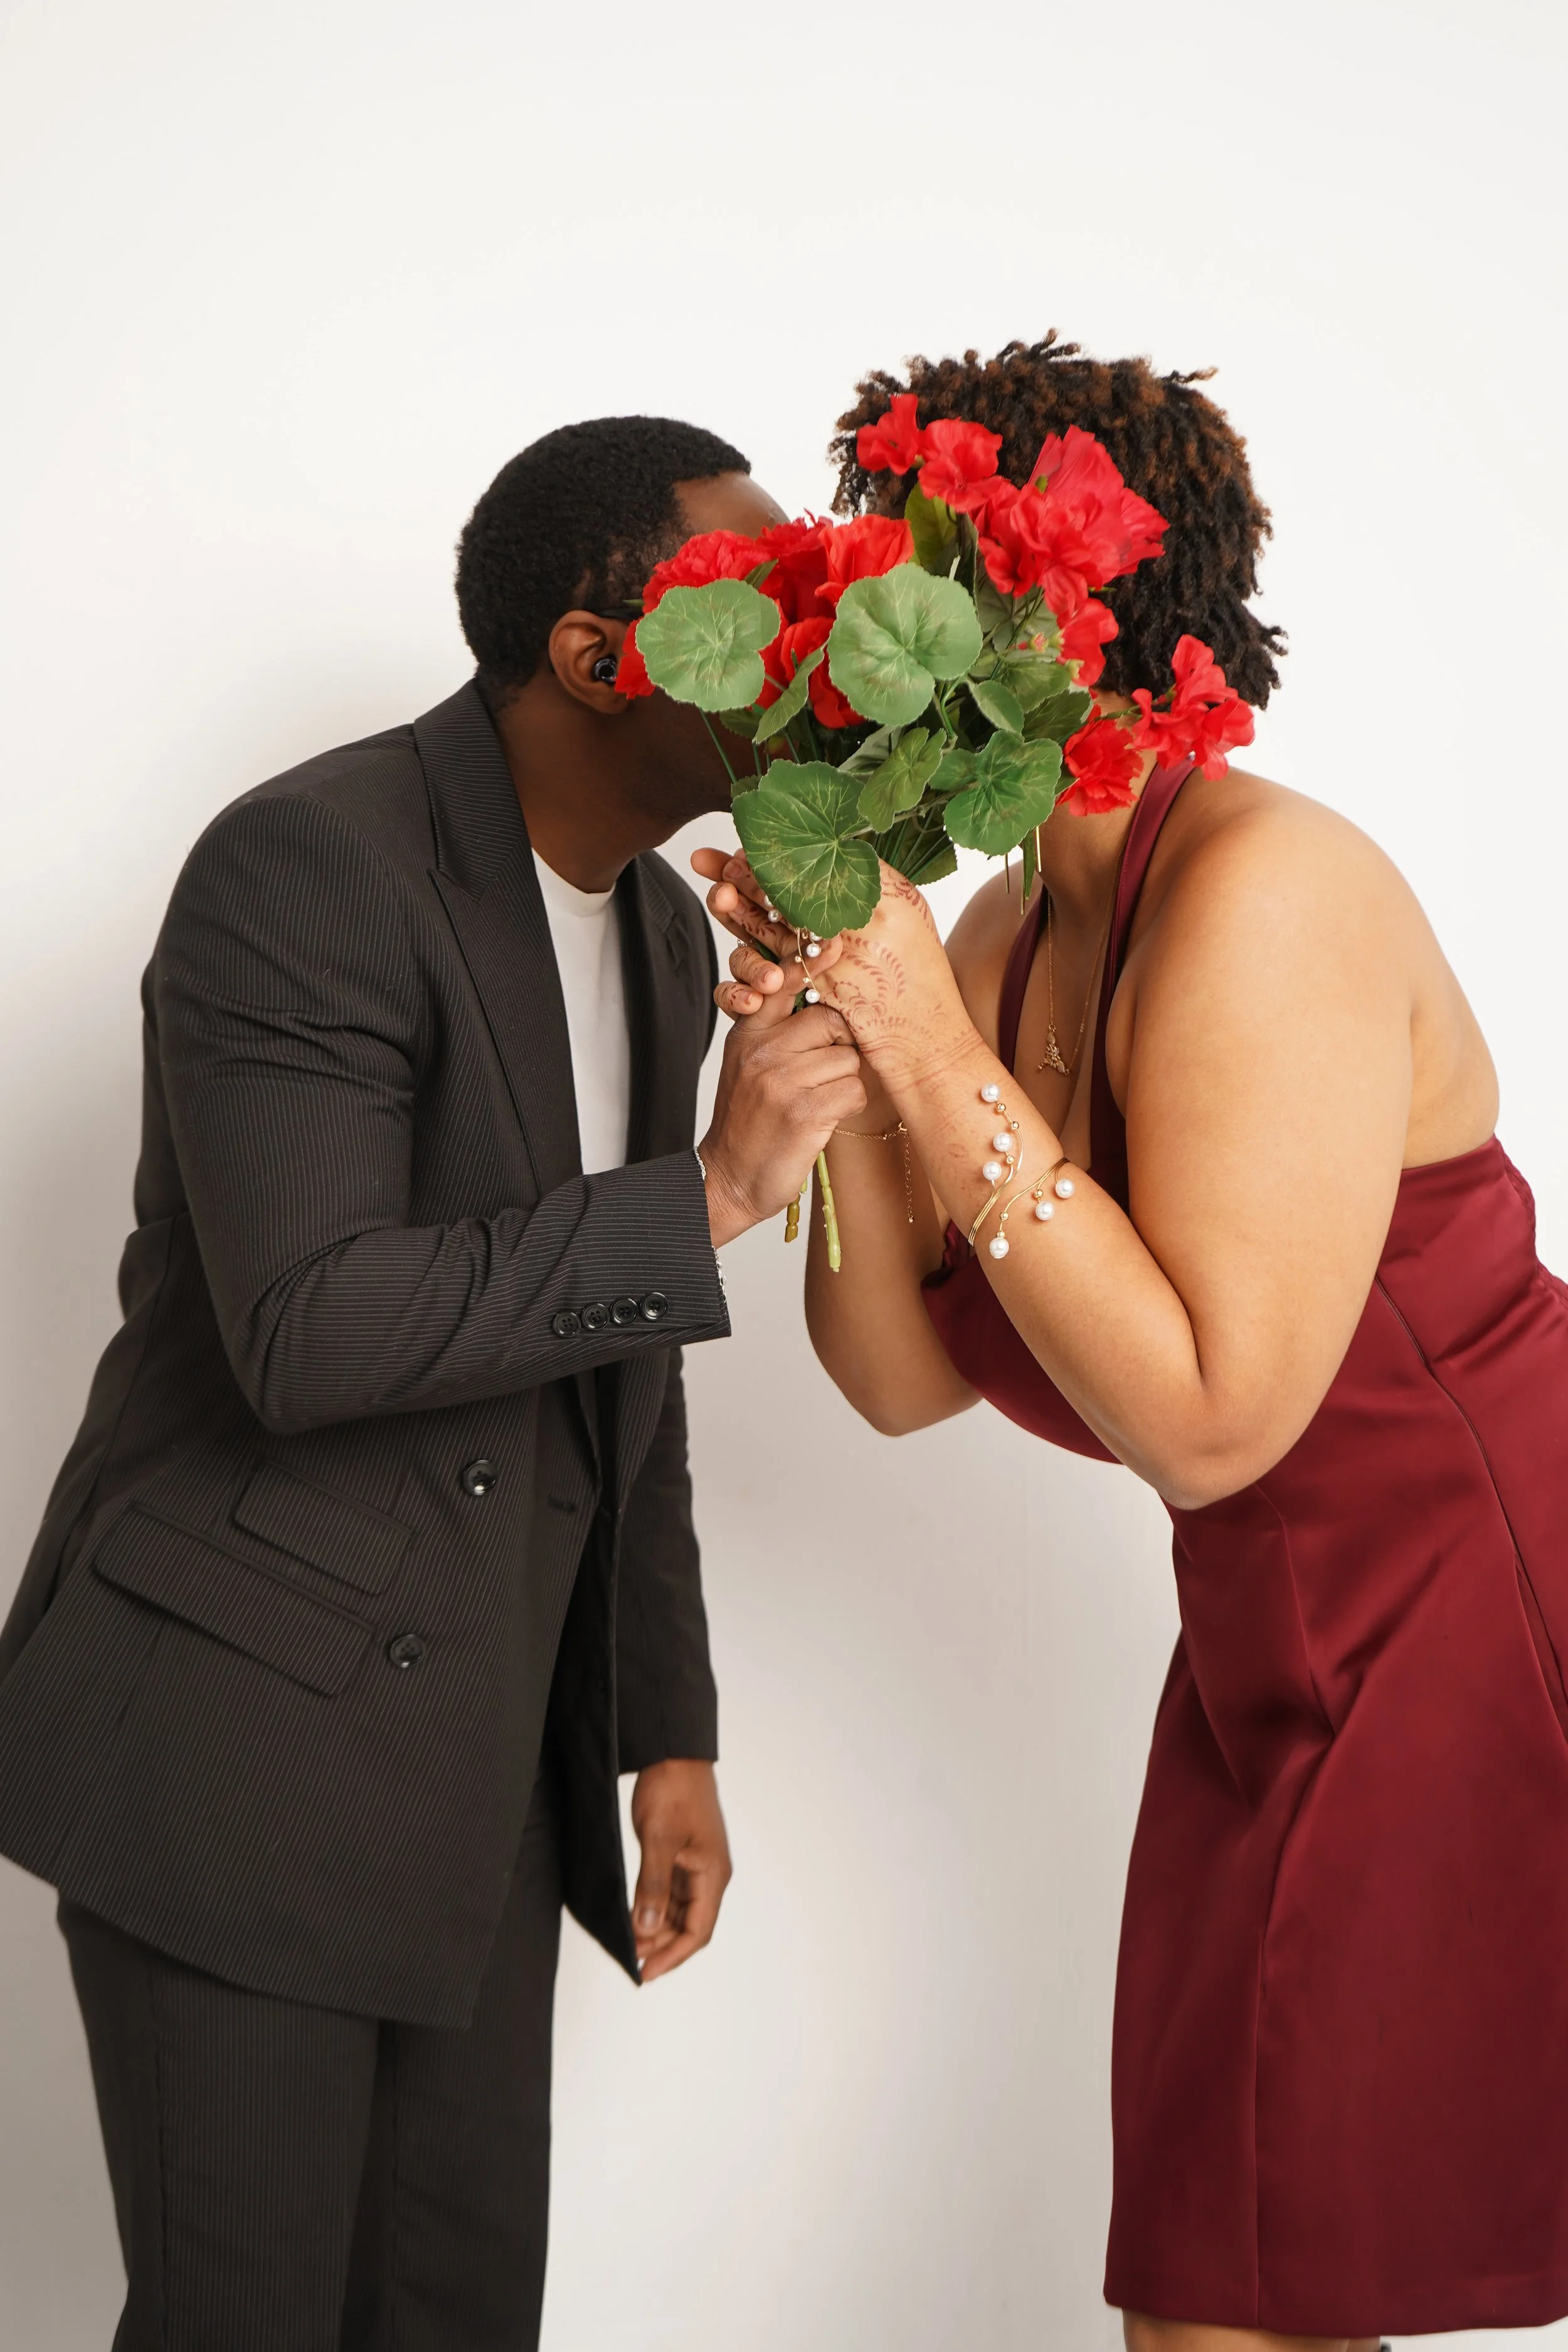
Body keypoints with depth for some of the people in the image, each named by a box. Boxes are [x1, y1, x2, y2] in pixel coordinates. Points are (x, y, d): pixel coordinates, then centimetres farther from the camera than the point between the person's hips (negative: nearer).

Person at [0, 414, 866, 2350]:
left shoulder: (666, 932, 8)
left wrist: (666, 1736, 16)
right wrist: (711, 1194, -24)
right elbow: (307, 1334, -27)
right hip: (238, 1733, -7)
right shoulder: (311, 866, -18)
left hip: (477, 1753, 8)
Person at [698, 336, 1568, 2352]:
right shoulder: (1002, 940, 4)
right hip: (1286, 1686, 8)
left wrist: (934, 1056, -23)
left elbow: (1204, 1420, -24)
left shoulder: (1261, 888, -20)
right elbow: (907, 1377, 5)